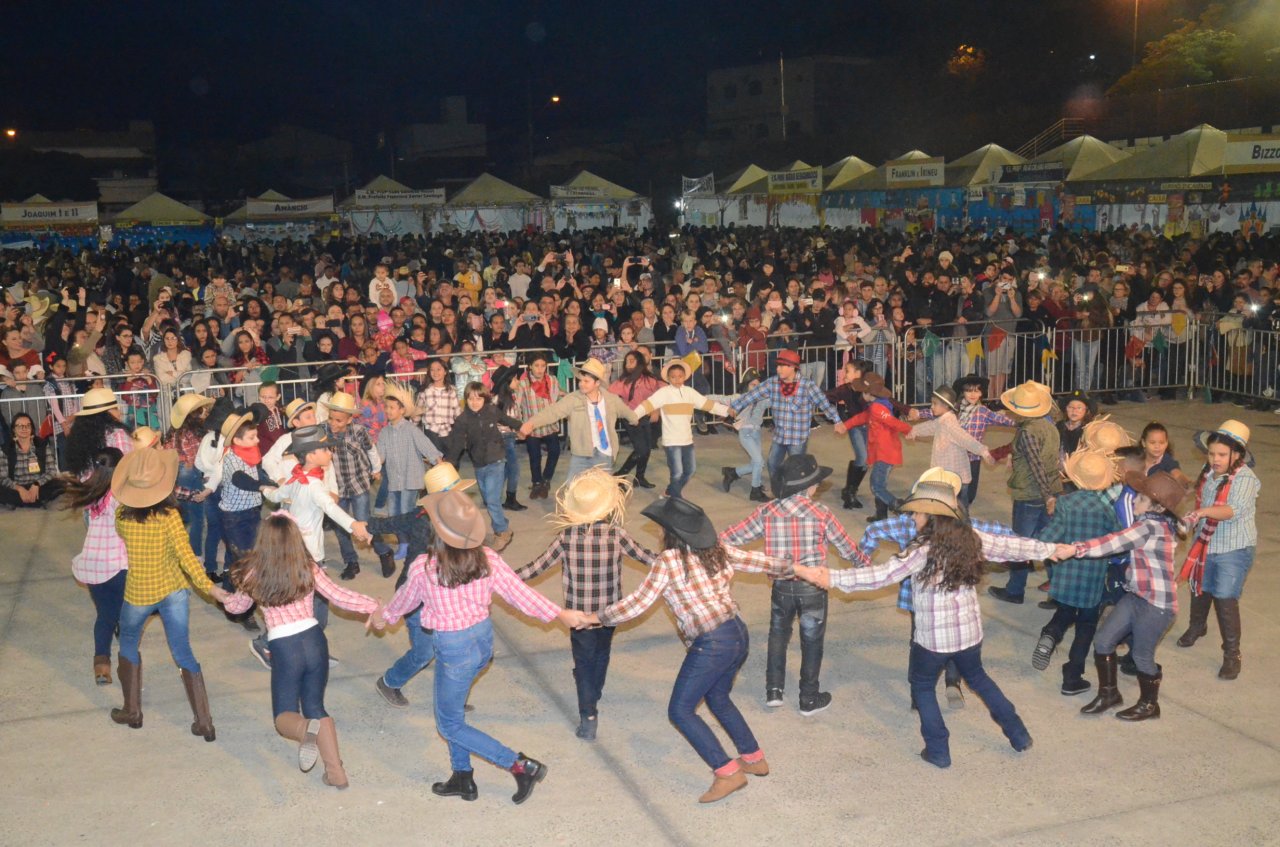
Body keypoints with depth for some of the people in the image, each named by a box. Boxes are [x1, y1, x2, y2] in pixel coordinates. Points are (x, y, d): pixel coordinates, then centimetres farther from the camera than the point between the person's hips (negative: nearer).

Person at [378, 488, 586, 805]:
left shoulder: (424, 567, -22)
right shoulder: (487, 559, -12)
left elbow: (405, 601, -2)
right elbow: (520, 593, -5)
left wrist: (386, 616, 21)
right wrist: (561, 614, 9)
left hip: (453, 649, -6)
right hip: (483, 639, 6)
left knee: (450, 725, 12)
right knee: (451, 710, 26)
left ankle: (522, 765, 4)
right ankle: (463, 779, 35)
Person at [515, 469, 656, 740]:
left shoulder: (567, 537, -15)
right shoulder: (617, 534, -16)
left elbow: (537, 566, -9)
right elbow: (649, 558, -7)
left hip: (579, 612, -1)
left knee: (583, 662, 13)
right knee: (602, 653, 27)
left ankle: (588, 716, 3)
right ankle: (595, 696, 49)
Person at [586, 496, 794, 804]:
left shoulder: (669, 560, -12)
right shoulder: (717, 550, 6)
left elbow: (637, 603, -9)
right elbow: (760, 562, 17)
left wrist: (596, 617, 4)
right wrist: (793, 569, 36)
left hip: (712, 645, -8)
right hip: (738, 634, 8)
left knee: (680, 710, 4)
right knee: (718, 698, 28)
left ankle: (728, 773, 0)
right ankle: (754, 758, 37)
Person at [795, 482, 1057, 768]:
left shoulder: (923, 550, -23)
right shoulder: (971, 538, -6)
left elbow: (882, 575, -28)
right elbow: (1012, 546, 7)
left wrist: (831, 578, -30)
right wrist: (1050, 549, 24)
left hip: (933, 636, -6)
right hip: (969, 631, 6)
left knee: (923, 687, 18)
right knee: (977, 676, 30)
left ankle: (938, 750, 21)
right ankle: (1018, 734, 36)